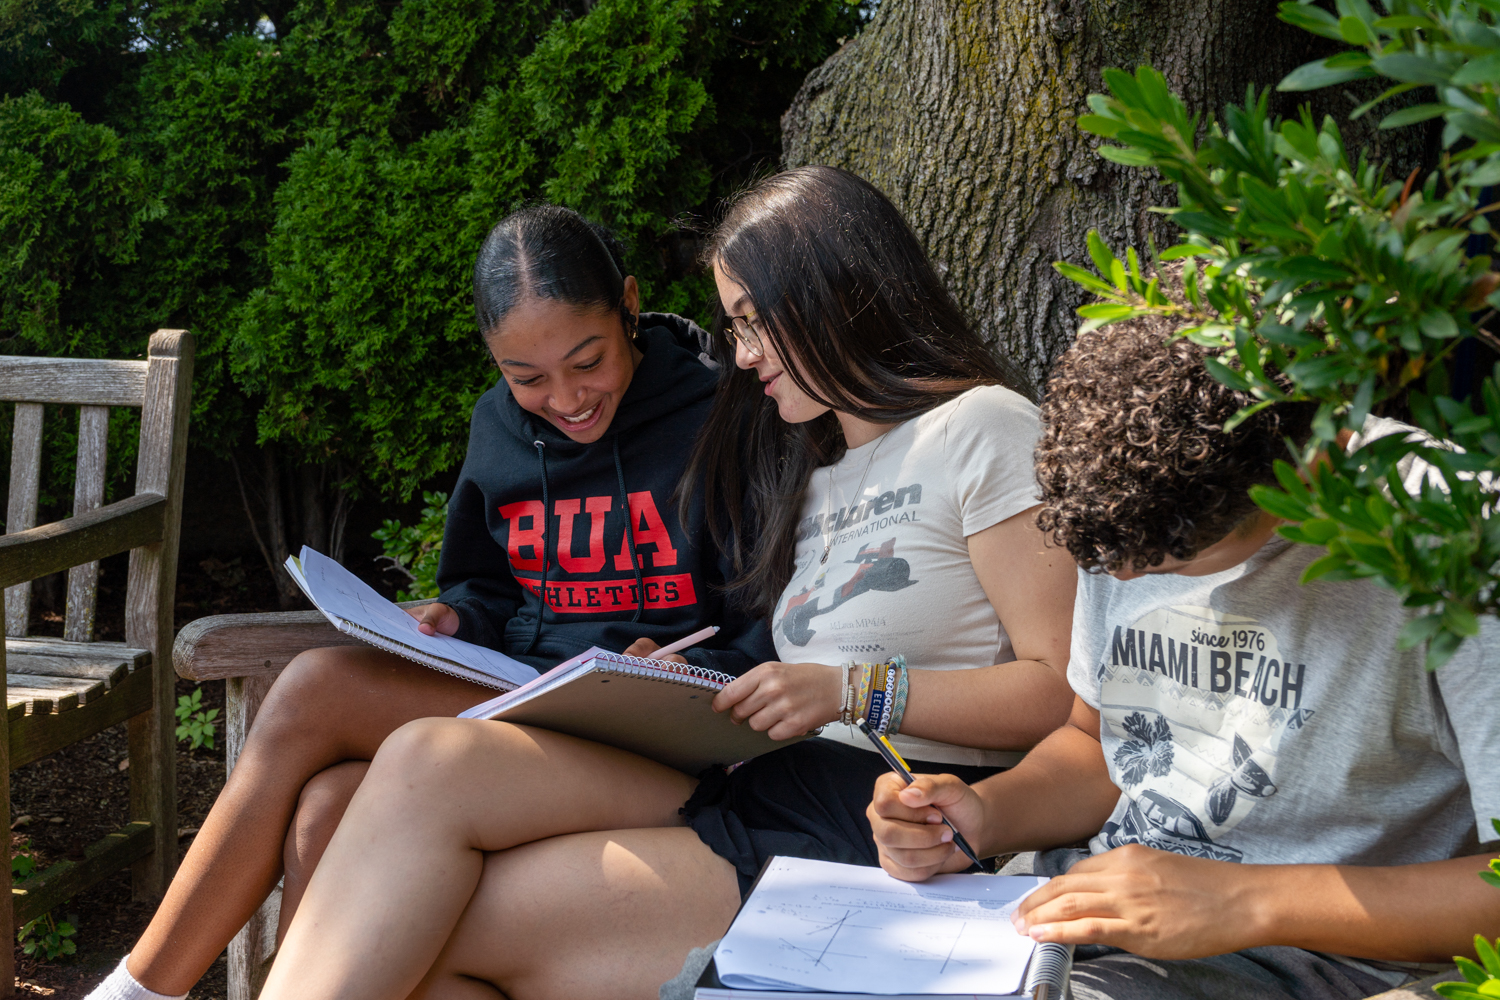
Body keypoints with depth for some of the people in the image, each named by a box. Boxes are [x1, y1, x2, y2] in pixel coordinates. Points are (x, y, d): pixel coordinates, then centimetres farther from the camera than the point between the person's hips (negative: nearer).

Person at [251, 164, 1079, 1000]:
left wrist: (850, 691, -14)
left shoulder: (983, 429, 0)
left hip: (885, 833, -7)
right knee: (428, 764, -17)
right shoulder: (818, 465, 26)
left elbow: (1064, 691, -10)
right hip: (761, 787, 7)